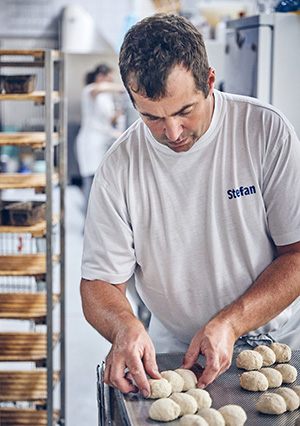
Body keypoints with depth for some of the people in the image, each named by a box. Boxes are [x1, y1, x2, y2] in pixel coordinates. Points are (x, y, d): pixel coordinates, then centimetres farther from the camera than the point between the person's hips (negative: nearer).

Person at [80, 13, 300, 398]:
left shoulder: (267, 131, -11)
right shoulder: (119, 168, -8)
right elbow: (99, 284, -4)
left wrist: (229, 323, -22)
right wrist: (125, 326, -27)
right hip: (173, 351, 0)